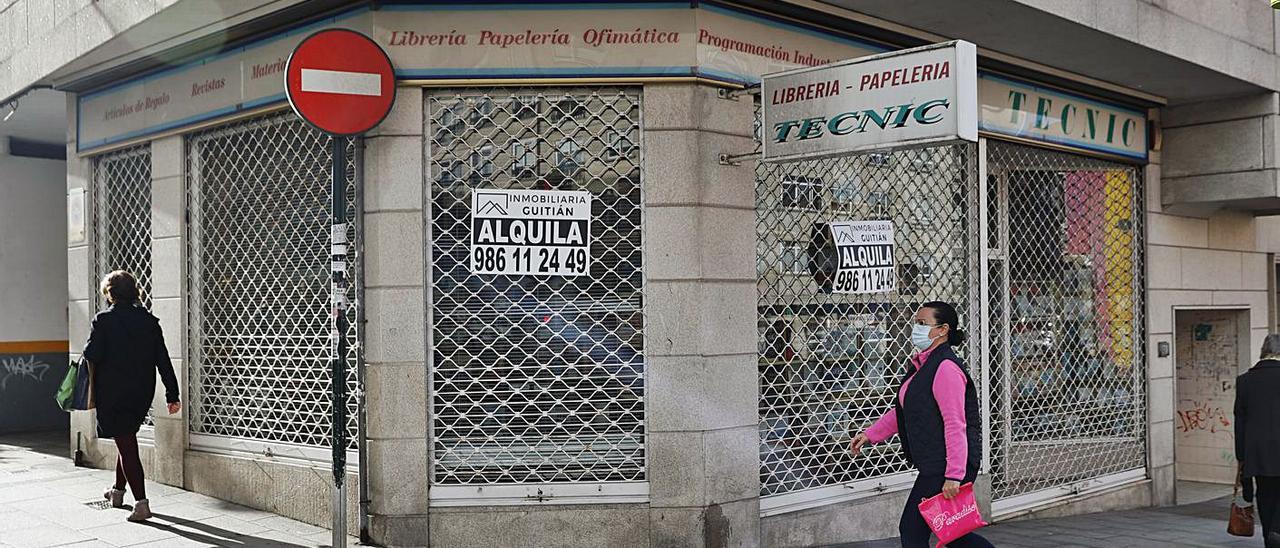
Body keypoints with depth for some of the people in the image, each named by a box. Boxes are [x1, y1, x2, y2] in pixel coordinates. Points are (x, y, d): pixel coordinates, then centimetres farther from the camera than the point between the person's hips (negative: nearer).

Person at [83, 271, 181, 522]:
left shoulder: (104, 320, -10)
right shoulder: (149, 320, 2)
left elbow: (92, 355, -15)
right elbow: (163, 360, 1)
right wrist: (172, 394, 4)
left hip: (113, 393, -5)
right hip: (142, 393, 5)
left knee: (126, 444, -2)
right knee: (127, 439, 23)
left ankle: (141, 503, -8)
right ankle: (118, 490, 38)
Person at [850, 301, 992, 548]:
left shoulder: (946, 368, -17)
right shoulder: (921, 366, 15)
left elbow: (955, 425, -22)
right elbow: (902, 411, 25)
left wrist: (953, 475, -25)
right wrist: (870, 434, 20)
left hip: (945, 468, -10)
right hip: (934, 466, 10)